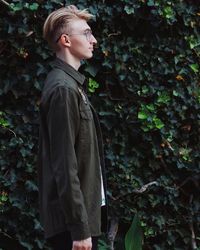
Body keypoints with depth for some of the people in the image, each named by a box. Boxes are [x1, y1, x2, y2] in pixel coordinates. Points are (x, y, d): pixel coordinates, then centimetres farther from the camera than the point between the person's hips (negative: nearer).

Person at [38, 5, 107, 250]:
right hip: (71, 219, -10)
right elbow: (64, 167, -20)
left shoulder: (71, 84, 15)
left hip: (84, 212, 10)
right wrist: (80, 228, -22)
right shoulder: (63, 89, -15)